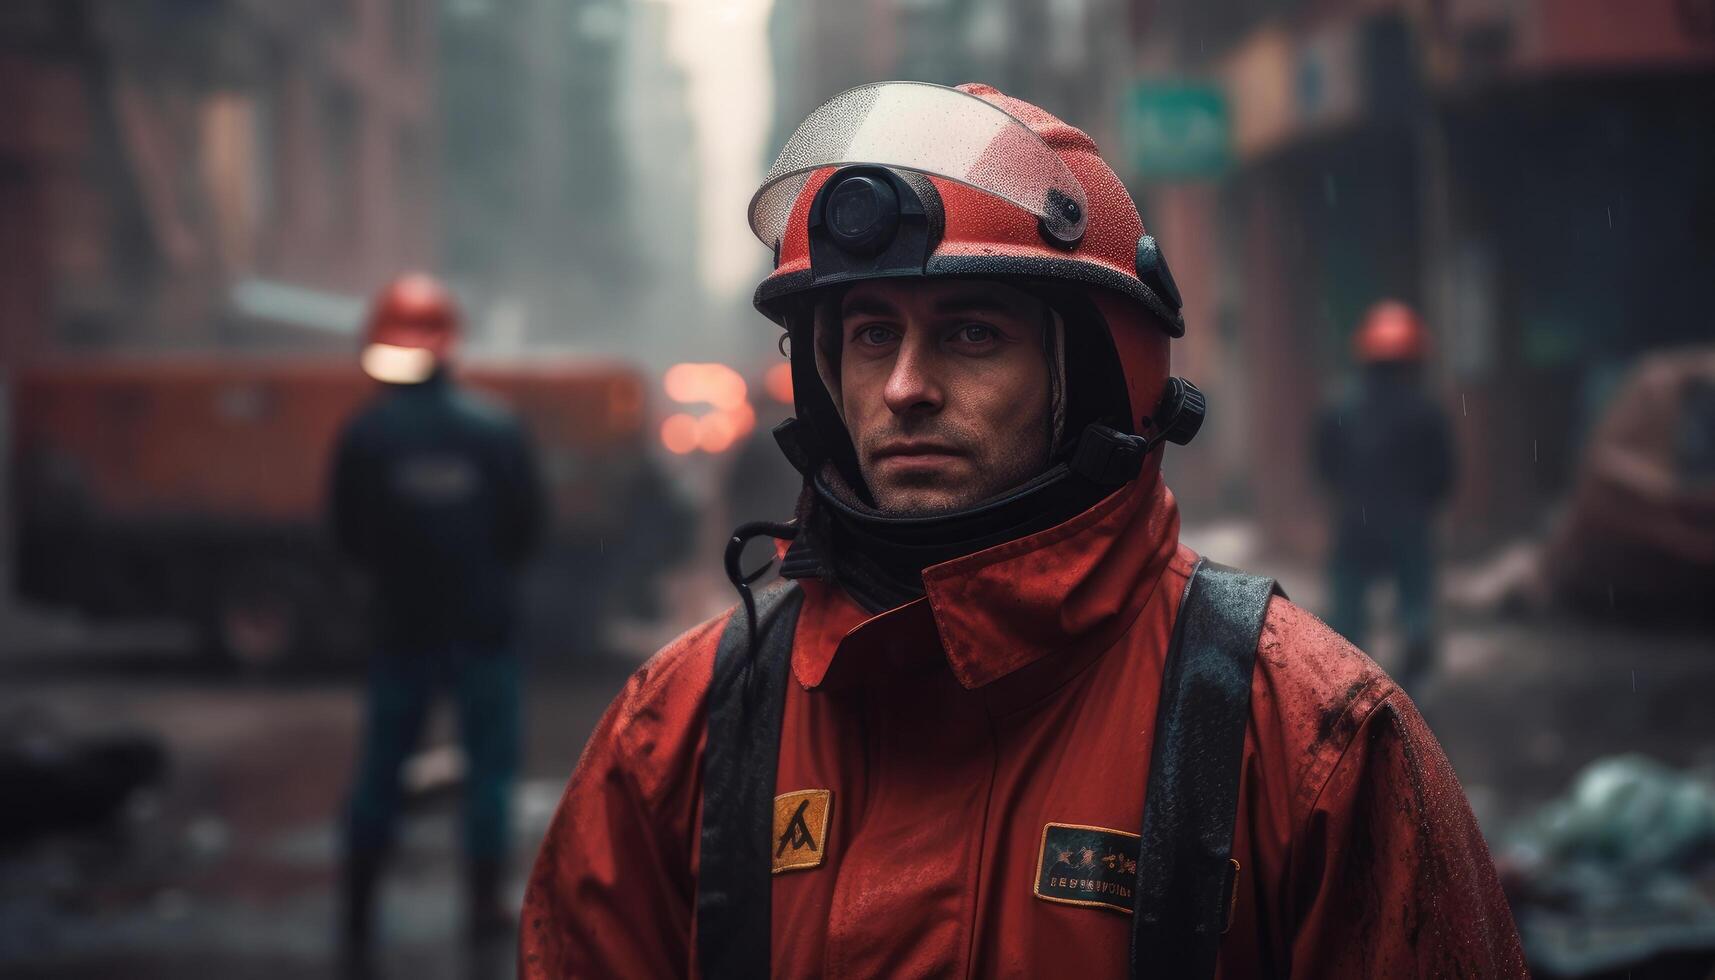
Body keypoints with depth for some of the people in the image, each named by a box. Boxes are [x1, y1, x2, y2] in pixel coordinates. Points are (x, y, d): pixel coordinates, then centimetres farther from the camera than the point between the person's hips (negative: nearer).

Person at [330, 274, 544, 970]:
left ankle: (358, 921, 10)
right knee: (490, 763, 10)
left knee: (380, 766, 10)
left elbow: (348, 539, -3)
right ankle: (486, 909, 11)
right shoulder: (496, 430, -9)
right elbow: (527, 528, -3)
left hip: (401, 624, 1)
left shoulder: (362, 436, -10)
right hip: (483, 623, -1)